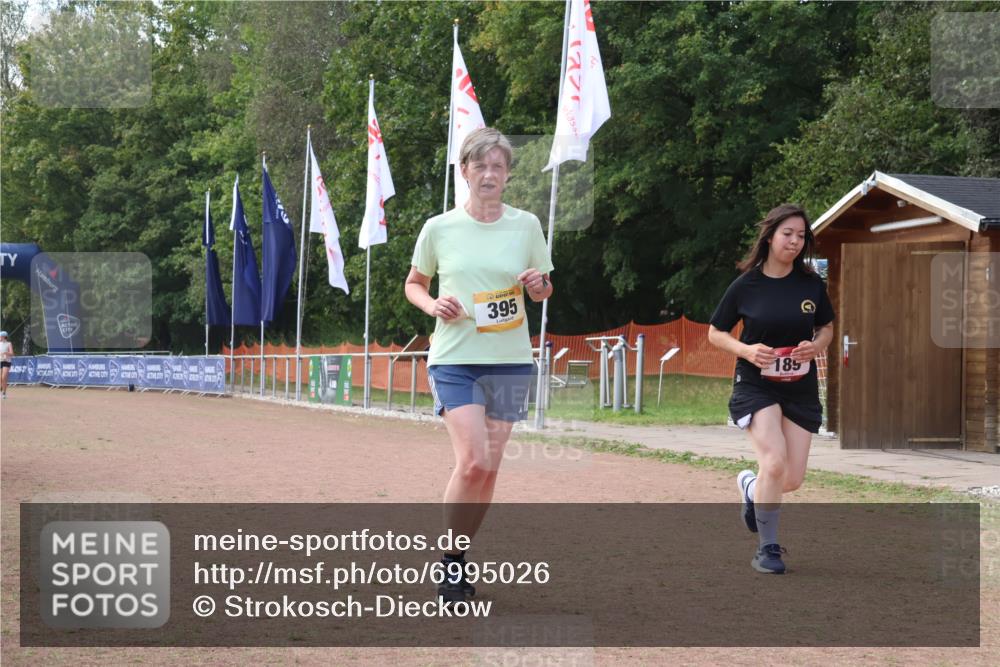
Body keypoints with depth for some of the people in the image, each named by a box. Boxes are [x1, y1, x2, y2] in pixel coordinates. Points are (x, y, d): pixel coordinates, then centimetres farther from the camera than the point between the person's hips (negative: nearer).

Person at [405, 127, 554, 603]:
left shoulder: (526, 225, 4)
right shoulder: (439, 229, 1)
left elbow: (544, 290, 14)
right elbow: (414, 283, 14)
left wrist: (537, 286, -9)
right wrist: (433, 305, -7)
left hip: (509, 360, 3)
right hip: (454, 357, -2)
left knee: (487, 470, 5)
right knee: (473, 462, -17)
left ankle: (459, 558, 23)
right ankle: (450, 561, 1)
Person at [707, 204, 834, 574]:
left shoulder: (812, 284, 0)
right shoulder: (746, 285, -7)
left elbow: (827, 328, 13)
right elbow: (715, 333, 2)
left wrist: (816, 346, -10)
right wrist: (746, 350, -17)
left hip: (800, 388, 4)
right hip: (756, 386, -3)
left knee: (793, 478, 3)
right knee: (774, 463, -21)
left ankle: (750, 486, 39)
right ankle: (767, 548, -4)